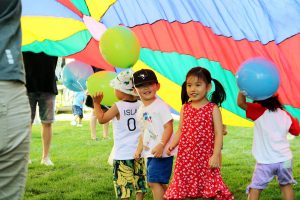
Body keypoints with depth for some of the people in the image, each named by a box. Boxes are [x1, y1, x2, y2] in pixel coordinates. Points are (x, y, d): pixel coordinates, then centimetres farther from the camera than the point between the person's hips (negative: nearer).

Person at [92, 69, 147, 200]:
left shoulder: (118, 107, -13)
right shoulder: (140, 105, 0)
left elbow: (102, 119, -6)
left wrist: (96, 103, 4)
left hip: (122, 154, -5)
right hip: (139, 152, 5)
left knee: (124, 186, 0)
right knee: (139, 183, 15)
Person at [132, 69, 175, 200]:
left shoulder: (160, 106, -11)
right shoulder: (140, 111, 14)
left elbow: (169, 127, -16)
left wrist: (161, 145, -26)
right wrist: (139, 149, 11)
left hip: (161, 153, -8)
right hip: (149, 153, 8)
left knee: (154, 181, -13)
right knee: (160, 184, 13)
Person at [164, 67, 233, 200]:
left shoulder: (213, 109, -5)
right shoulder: (185, 108, 8)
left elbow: (218, 134, -8)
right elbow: (180, 131, 12)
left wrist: (216, 155, -15)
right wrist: (172, 145, -5)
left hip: (206, 158, -4)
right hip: (185, 157, 4)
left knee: (212, 188, -2)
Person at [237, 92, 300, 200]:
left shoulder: (259, 112, -7)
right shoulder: (286, 116, 6)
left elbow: (241, 103, -14)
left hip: (265, 161, -4)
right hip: (284, 159, 4)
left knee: (255, 189, 2)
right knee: (286, 185, 20)